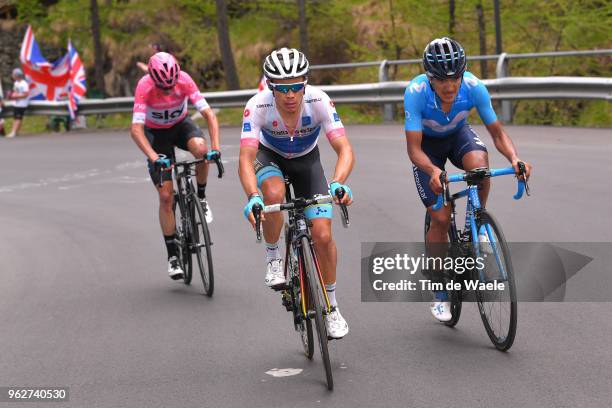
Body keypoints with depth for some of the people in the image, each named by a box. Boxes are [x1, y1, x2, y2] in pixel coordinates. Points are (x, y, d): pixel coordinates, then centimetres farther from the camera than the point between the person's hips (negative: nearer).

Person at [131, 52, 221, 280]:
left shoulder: (184, 80, -27)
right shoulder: (144, 87, -31)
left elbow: (209, 115, -28)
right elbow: (136, 129, -37)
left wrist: (215, 148, -42)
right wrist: (154, 158, -50)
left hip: (181, 124, 1)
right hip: (156, 133, -1)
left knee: (200, 148, -35)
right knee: (166, 196, -8)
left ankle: (201, 198, -9)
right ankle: (172, 255, 3)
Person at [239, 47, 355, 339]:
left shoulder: (319, 102, -33)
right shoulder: (258, 106, -34)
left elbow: (344, 149, -38)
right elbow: (246, 159, -40)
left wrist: (338, 183, -58)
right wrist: (252, 197, -58)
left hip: (306, 160, 1)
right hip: (269, 156, -1)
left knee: (323, 235, -12)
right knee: (274, 194, -37)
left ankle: (331, 307, 10)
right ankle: (273, 258, -9)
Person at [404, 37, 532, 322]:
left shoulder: (473, 87, -30)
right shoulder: (416, 92, -35)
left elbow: (497, 132, -21)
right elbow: (414, 149, -34)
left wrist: (514, 158, -41)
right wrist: (433, 171, -55)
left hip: (458, 134, 1)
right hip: (427, 144, -1)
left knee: (479, 162, -36)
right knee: (441, 218, -11)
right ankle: (440, 293, 7)